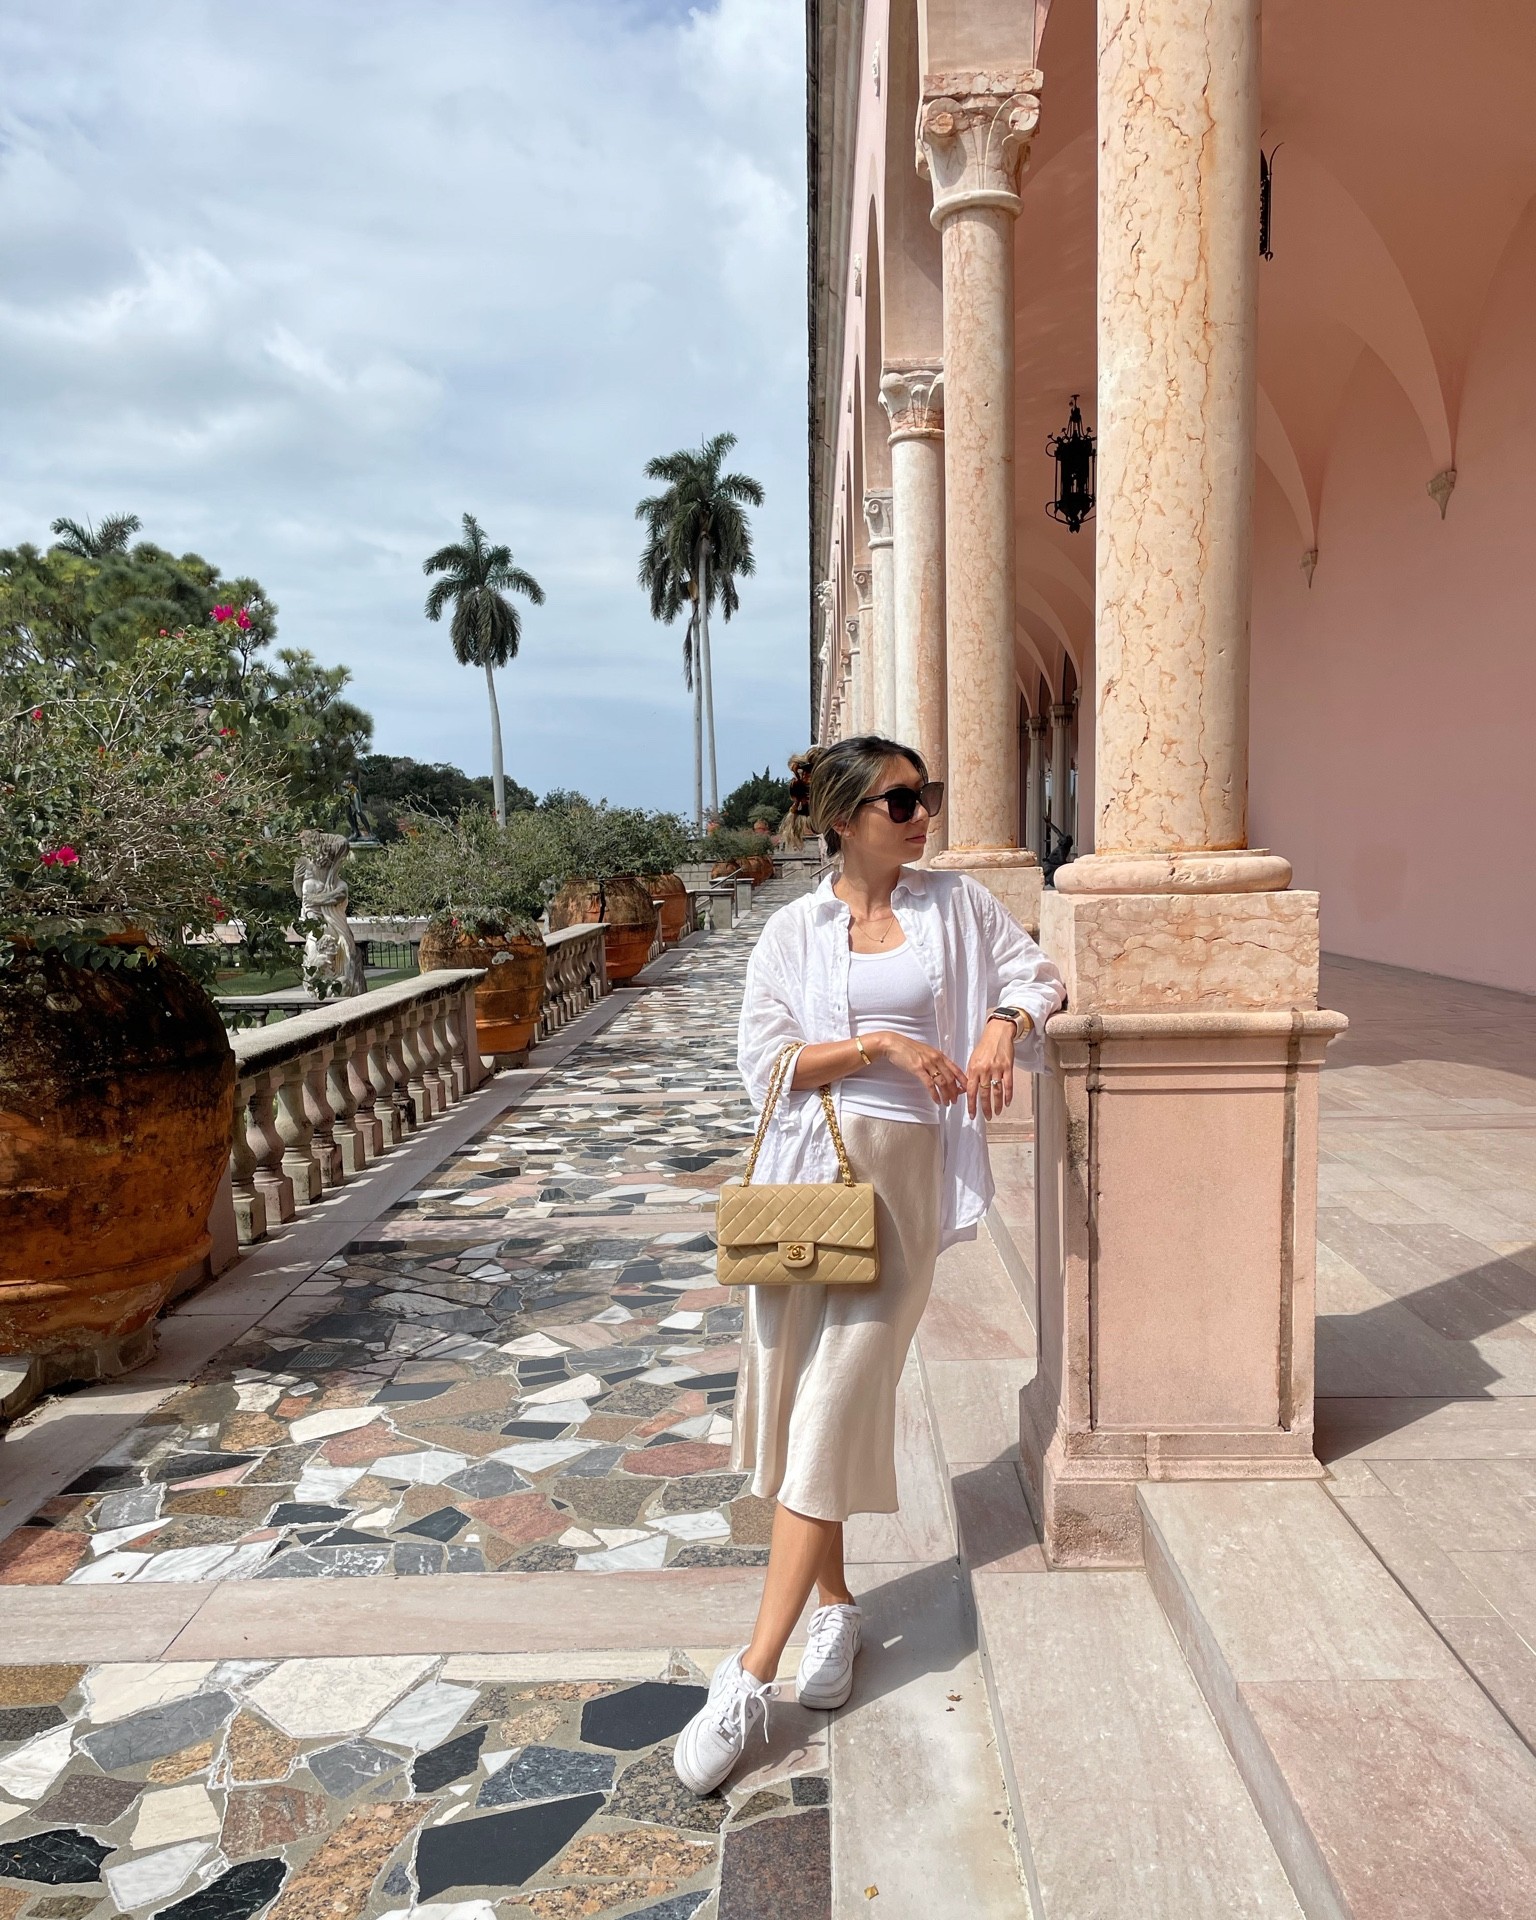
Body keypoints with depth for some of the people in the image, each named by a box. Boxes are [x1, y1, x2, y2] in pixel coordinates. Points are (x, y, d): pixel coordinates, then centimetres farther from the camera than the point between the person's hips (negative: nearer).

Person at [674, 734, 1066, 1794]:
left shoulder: (957, 902, 8)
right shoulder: (795, 929, 5)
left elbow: (1038, 978, 14)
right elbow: (765, 1061, -2)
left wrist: (1002, 1024, -8)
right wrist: (881, 1044, -13)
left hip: (904, 1170, -1)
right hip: (808, 1166, 1)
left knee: (839, 1403, -5)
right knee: (796, 1391, 7)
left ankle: (751, 1676, 1)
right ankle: (834, 1606, 31)